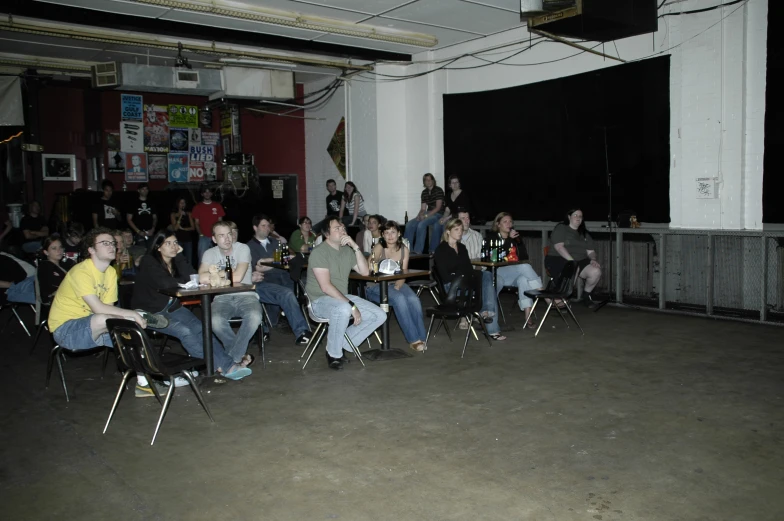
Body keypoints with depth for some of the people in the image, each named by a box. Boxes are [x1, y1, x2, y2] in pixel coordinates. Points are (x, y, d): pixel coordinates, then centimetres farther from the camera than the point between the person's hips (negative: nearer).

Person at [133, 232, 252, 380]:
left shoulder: (176, 260, 7)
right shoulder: (149, 262, -13)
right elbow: (166, 283, -28)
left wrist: (179, 257, -16)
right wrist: (185, 280, -14)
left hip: (173, 308, 6)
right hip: (151, 312, -6)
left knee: (200, 329, -19)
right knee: (184, 331, -27)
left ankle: (229, 366, -30)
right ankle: (219, 366, -24)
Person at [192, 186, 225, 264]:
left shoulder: (218, 206, 11)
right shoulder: (197, 207, 10)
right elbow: (196, 223, 9)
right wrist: (201, 234, -5)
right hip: (203, 237, 0)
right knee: (202, 259, -5)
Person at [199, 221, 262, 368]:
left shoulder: (242, 249, -3)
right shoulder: (210, 254, 6)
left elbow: (238, 277, -16)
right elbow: (202, 278, -11)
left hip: (245, 295, -1)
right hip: (222, 298, 2)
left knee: (254, 317, -34)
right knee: (215, 320, -32)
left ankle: (233, 358, -14)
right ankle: (239, 355, -7)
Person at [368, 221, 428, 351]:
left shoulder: (404, 249, 6)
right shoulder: (379, 248, -7)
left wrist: (397, 286, -14)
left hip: (397, 284, 4)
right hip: (377, 286, -4)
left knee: (414, 299, -26)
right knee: (399, 298, -31)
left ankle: (421, 337, -15)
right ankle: (413, 339, -24)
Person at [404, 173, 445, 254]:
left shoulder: (438, 191, -7)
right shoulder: (424, 192, 13)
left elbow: (438, 207, -13)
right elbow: (423, 208, 12)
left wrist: (426, 216, -19)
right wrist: (419, 215, -11)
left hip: (438, 214, -7)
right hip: (428, 214, 7)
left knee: (421, 224, -32)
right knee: (409, 225, -13)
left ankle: (418, 251, -28)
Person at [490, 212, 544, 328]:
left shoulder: (516, 237, 17)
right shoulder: (493, 238, 5)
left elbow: (524, 256, 10)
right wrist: (509, 239, -19)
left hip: (515, 274, 2)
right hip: (498, 272, -2)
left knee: (524, 280, -34)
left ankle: (528, 318, -41)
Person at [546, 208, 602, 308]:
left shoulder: (584, 234, 20)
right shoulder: (561, 228, 0)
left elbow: (591, 251, 16)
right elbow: (559, 247, -14)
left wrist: (593, 259, -7)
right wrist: (572, 261, -22)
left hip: (580, 261, 6)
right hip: (558, 259, -6)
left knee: (596, 271, -20)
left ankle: (586, 294, 8)